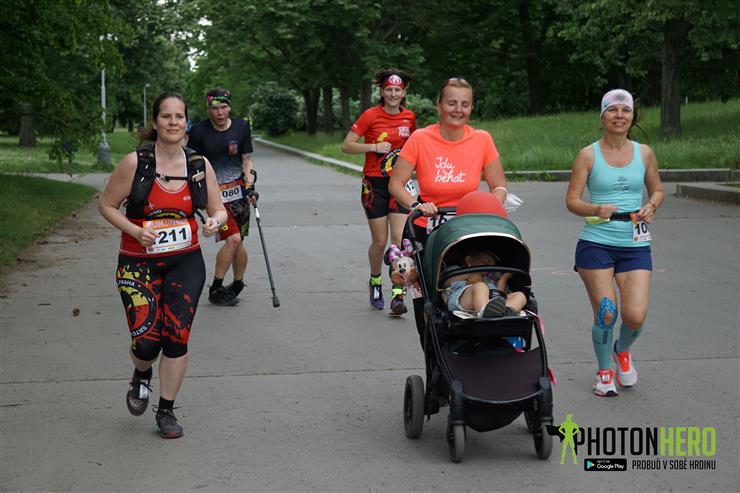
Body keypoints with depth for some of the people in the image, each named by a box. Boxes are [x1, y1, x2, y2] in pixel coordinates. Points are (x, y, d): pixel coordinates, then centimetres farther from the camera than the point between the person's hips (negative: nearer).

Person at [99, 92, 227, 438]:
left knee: (177, 337, -4)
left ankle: (166, 410, 14)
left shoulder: (200, 165, 0)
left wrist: (215, 221, -14)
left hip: (185, 262, 2)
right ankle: (141, 378, 27)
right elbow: (107, 205, -1)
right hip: (138, 263, -2)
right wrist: (136, 231, -16)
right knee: (146, 341, -10)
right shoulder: (135, 162, -10)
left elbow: (219, 209, 10)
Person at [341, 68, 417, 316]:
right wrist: (374, 147, -17)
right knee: (380, 241, 4)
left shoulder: (410, 117, 5)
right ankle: (375, 281, 32)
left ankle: (398, 295, -9)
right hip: (375, 184, -2)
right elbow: (346, 146, -7)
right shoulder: (370, 116, -6)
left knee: (400, 239, -10)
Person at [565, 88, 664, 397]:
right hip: (596, 244, -2)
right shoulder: (588, 155, -1)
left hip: (635, 245, 2)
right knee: (605, 313, -7)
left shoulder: (644, 153, 7)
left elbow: (657, 189, 20)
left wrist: (651, 206, -2)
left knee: (636, 316, -9)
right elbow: (572, 200, -1)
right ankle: (604, 371, 20)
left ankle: (622, 350, 27)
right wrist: (596, 209, -20)